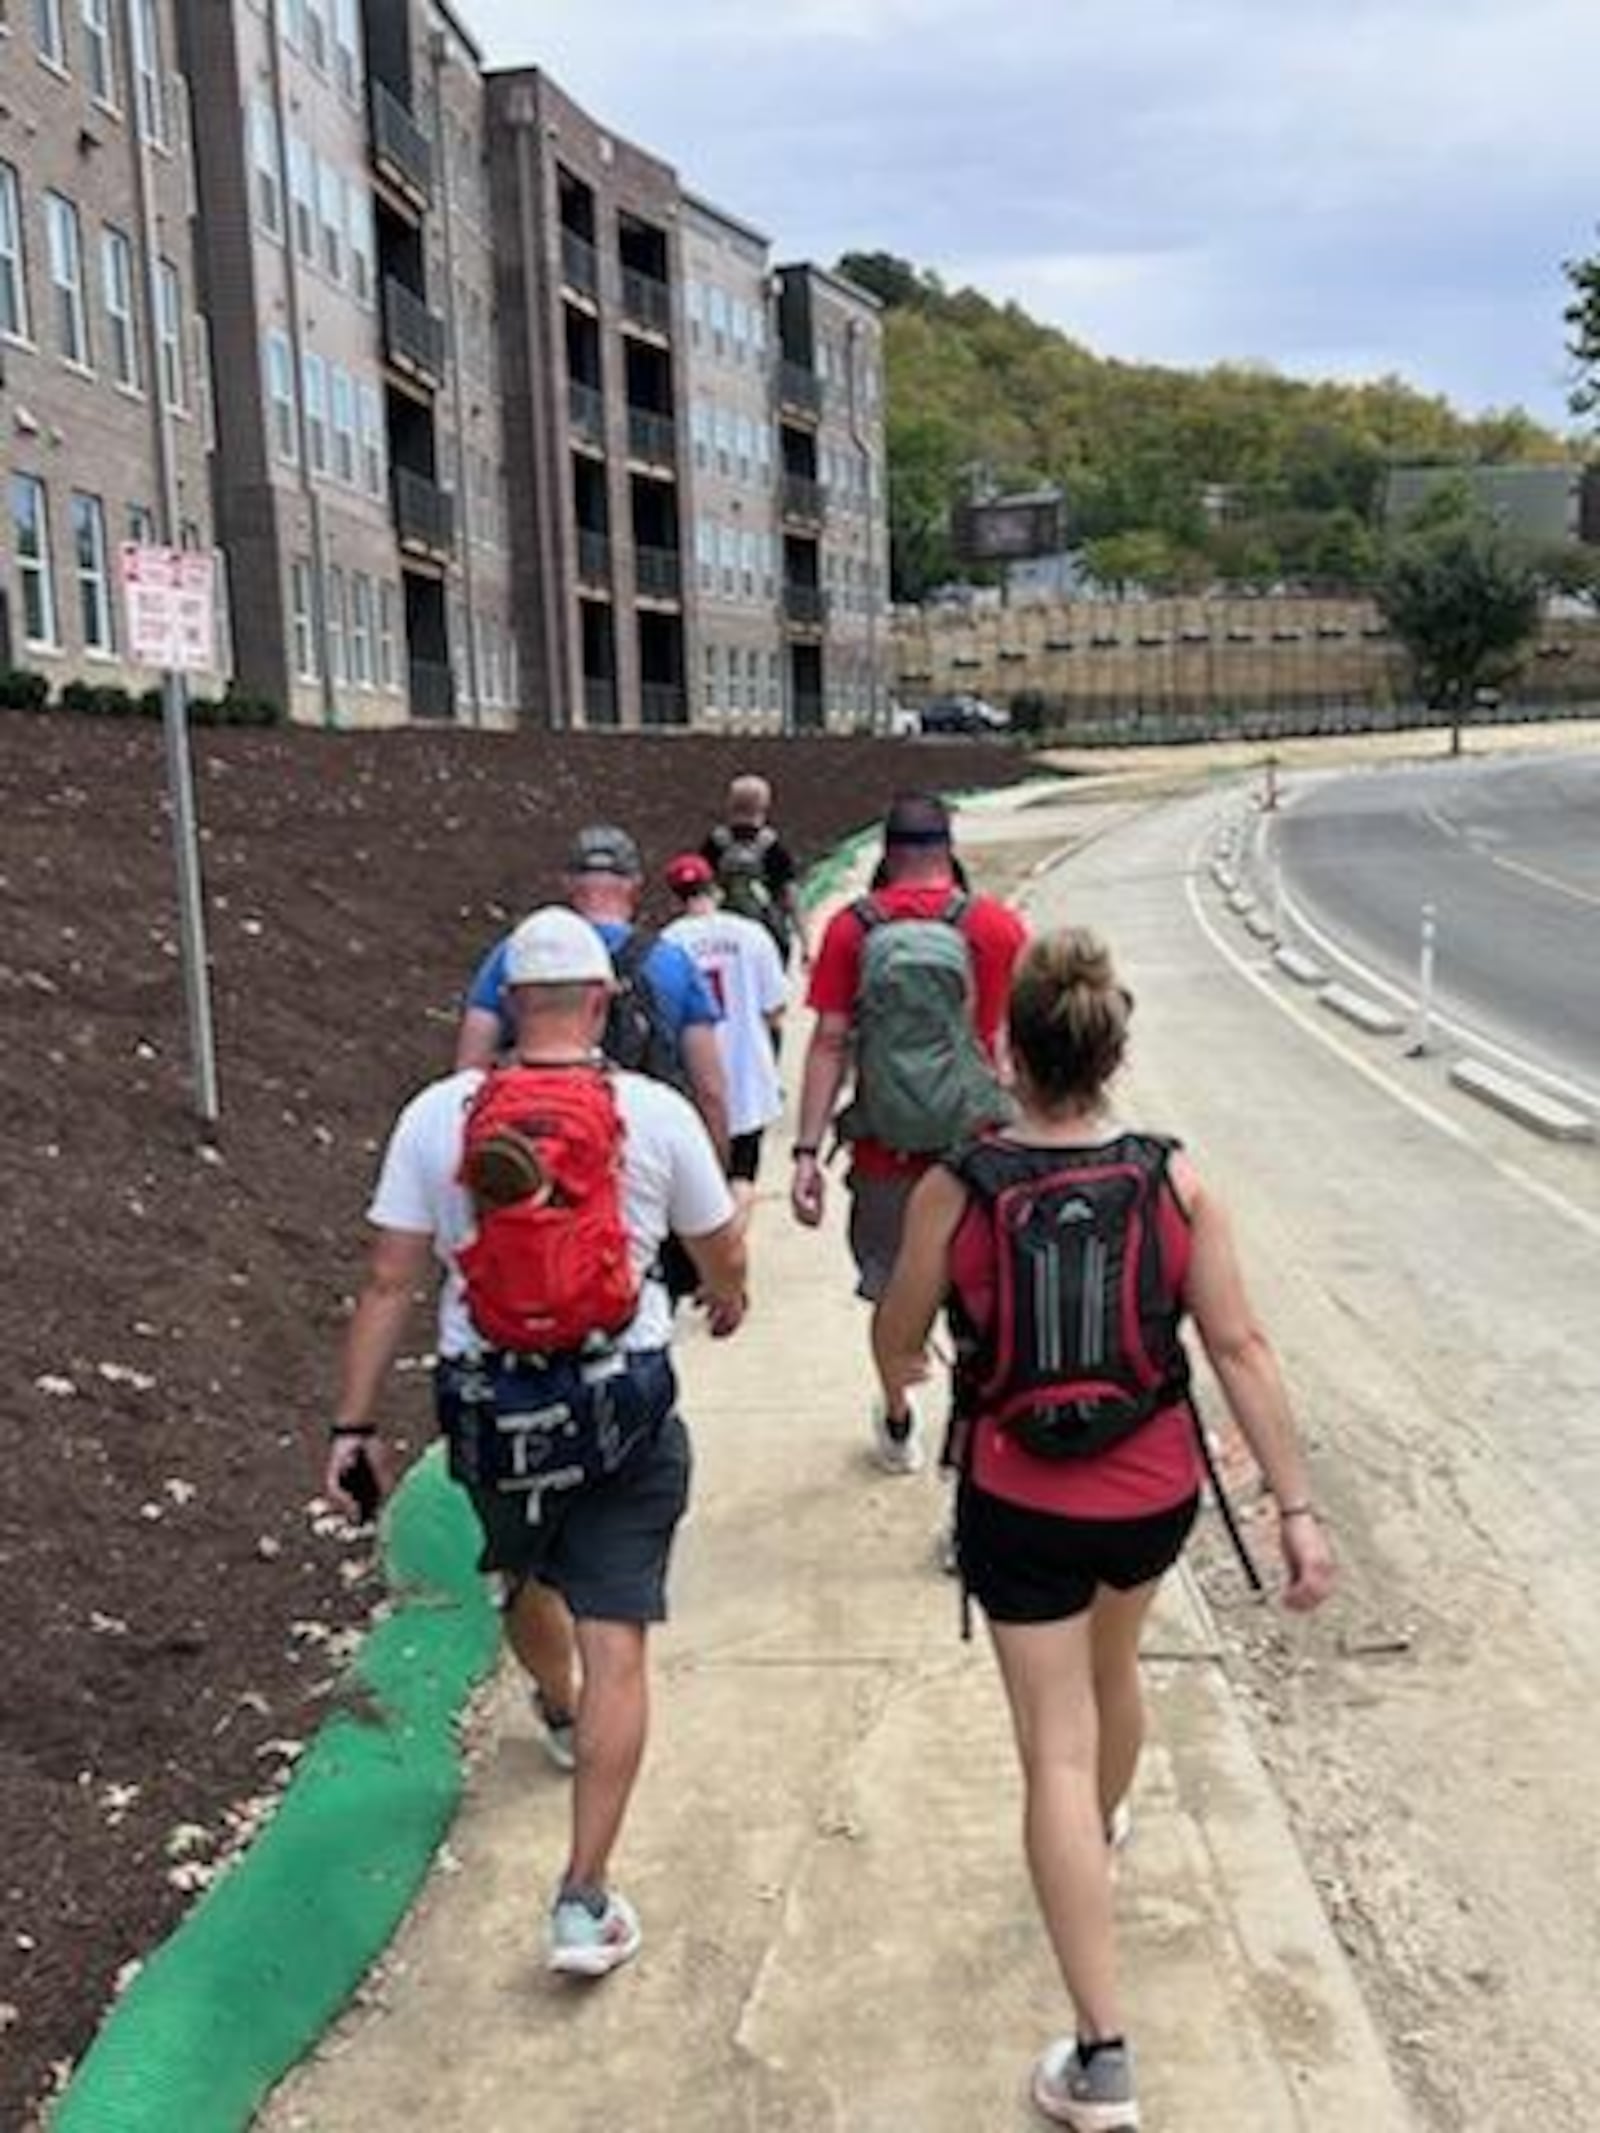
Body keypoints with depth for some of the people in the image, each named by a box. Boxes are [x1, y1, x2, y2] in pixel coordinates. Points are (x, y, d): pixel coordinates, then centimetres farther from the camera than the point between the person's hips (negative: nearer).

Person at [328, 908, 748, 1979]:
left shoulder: (438, 1115, -7)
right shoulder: (655, 1113, -8)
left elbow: (391, 1284, -6)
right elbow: (722, 1255, 5)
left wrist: (354, 1426, 0)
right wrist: (729, 1300, 28)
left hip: (490, 1410, 3)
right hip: (625, 1409, -3)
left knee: (524, 1581, 30)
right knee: (616, 1648, 3)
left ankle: (561, 1712, 59)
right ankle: (586, 1898, 5)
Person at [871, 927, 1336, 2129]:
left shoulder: (957, 1191, -14)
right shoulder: (1175, 1180, -11)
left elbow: (896, 1343, -1)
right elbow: (1241, 1349, -12)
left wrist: (902, 1379, 23)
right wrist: (1297, 1508, -6)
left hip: (1020, 1508, -3)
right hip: (1154, 1495, 3)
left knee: (1057, 1751, 6)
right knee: (1113, 1667, 31)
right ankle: (1105, 1833, 60)